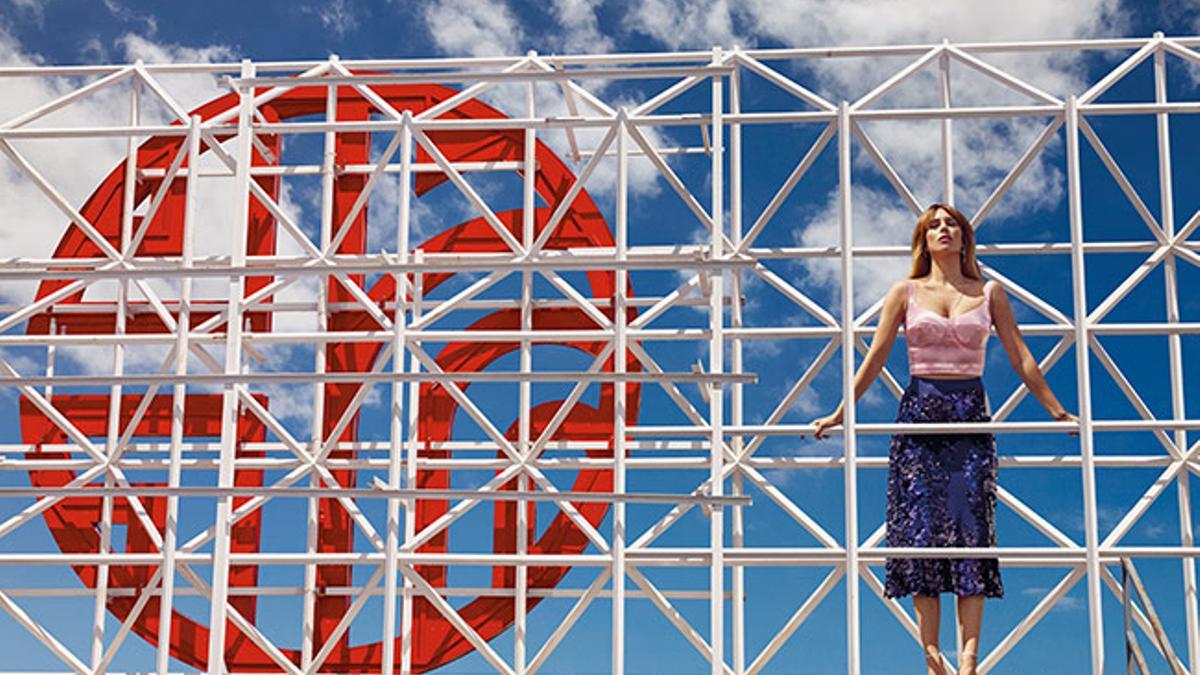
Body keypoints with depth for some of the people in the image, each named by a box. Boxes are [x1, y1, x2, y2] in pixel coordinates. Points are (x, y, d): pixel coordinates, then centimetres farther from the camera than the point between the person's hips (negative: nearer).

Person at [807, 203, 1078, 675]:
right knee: (921, 526, -5)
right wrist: (840, 414, 4)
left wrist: (1057, 411, 10)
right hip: (920, 414, 0)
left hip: (971, 417, 0)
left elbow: (1021, 358, 11)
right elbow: (875, 357, 7)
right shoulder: (906, 292, 8)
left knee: (970, 526, -8)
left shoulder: (990, 294, 10)